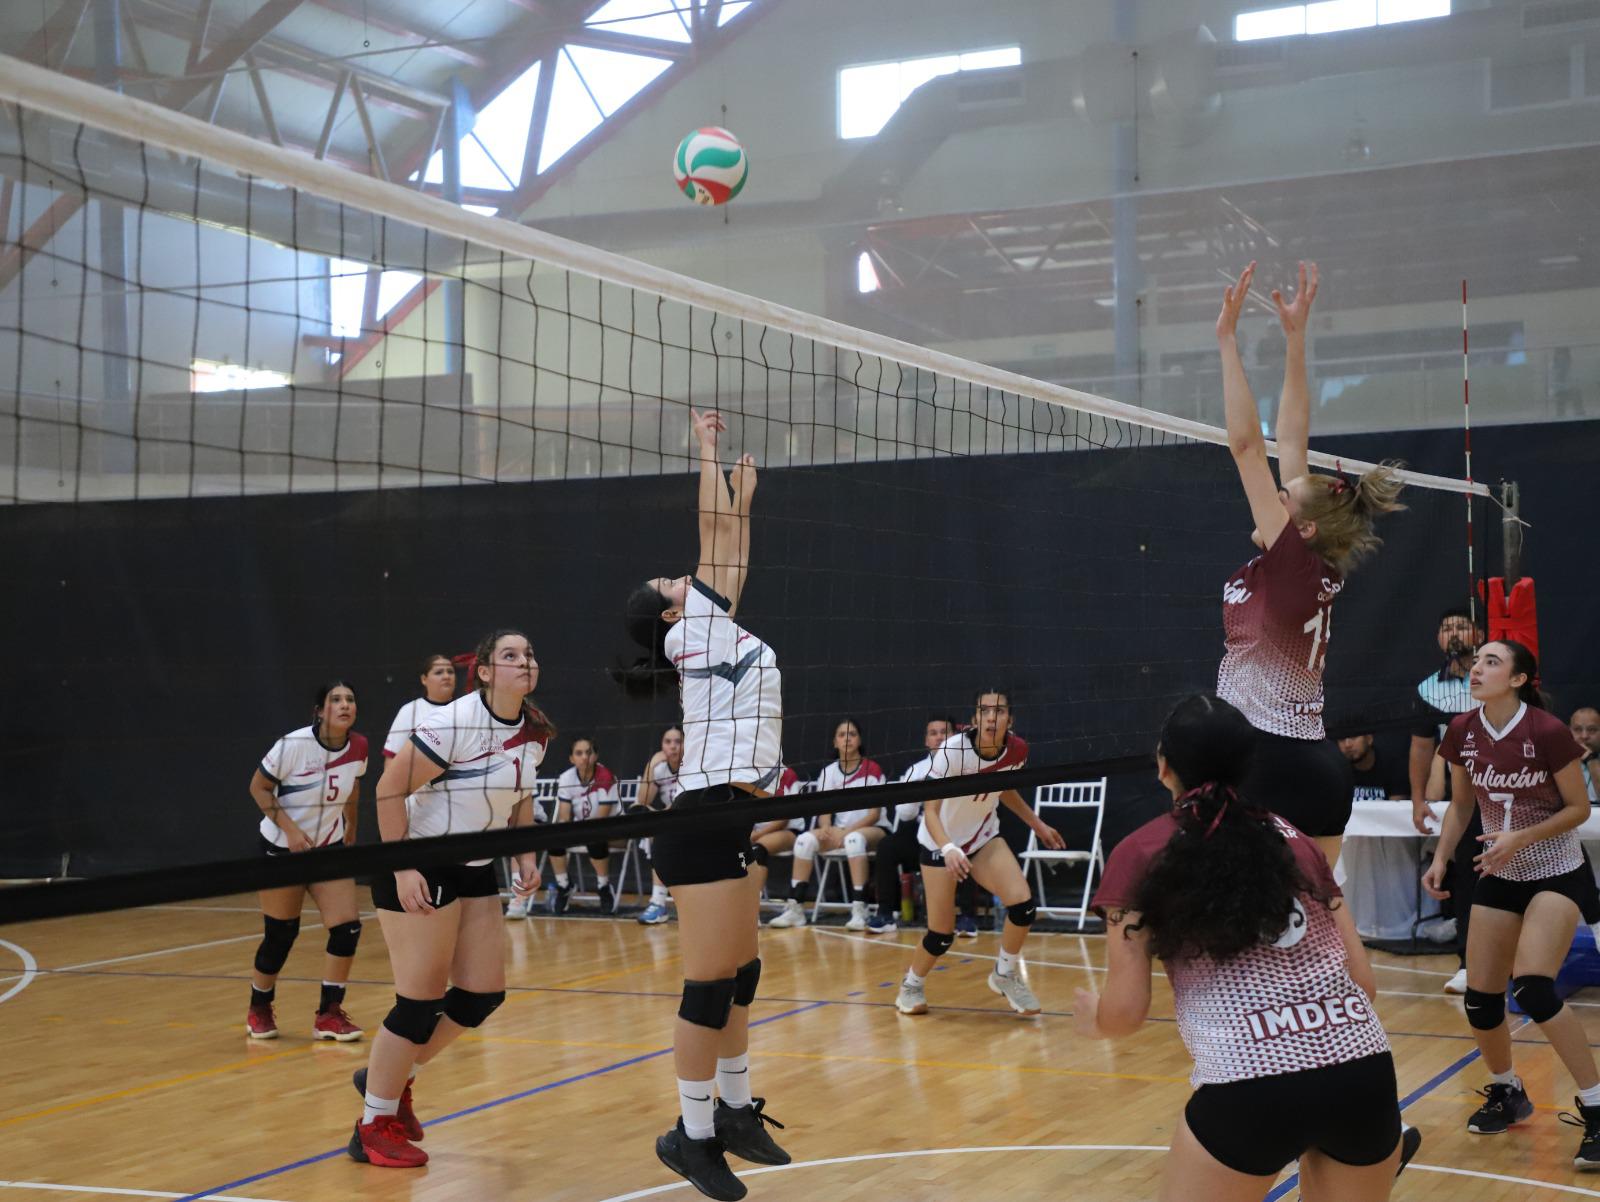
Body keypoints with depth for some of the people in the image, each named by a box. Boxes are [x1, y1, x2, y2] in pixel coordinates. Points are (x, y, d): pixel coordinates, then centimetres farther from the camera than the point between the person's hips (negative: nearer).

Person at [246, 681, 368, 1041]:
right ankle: (258, 1009, 29)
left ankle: (329, 1014, 4)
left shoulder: (358, 747, -9)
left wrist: (350, 831, 19)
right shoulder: (293, 745, -22)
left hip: (329, 849, 4)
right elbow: (258, 787, -13)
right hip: (282, 849, -4)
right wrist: (290, 829, -22)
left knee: (347, 927, -10)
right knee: (281, 934, 4)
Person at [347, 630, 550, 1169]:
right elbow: (389, 789, -20)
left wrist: (526, 856, 4)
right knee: (421, 1002, -6)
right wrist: (401, 868, -22)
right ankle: (374, 1127, 11)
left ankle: (393, 1078, 28)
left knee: (484, 994, 6)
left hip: (475, 870, 8)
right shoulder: (454, 724, -23)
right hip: (420, 868, -8)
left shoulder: (535, 731, 0)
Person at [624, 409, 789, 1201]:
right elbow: (713, 531, 1)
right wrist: (708, 449, 9)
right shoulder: (696, 627, -3)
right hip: (705, 819, -9)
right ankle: (692, 1136, 2)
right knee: (711, 985, -5)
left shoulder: (718, 629, 18)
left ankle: (734, 1110, 25)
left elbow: (734, 548, 28)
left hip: (727, 820, 9)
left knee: (740, 976, 14)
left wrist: (745, 495, 31)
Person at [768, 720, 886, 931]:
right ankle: (795, 908, -21)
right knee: (805, 839, -23)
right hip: (839, 831, 4)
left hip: (873, 829, -4)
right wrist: (826, 828, -20)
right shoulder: (828, 772, 6)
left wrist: (847, 831, -23)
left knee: (854, 838, -39)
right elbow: (824, 812, 3)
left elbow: (874, 813, -10)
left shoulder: (872, 770, -5)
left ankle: (859, 911, -41)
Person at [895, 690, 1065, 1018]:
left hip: (984, 837, 4)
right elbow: (930, 810, -33)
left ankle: (1005, 974, 8)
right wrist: (948, 849, -50)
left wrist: (1038, 825, 11)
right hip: (941, 843, -4)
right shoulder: (952, 751, -30)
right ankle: (912, 985, 27)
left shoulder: (1016, 750, -14)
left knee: (1024, 903, -18)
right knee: (942, 934, -4)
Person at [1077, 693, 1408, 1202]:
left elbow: (1126, 1013, 5)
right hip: (1365, 1072, 4)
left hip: (1251, 1090, -4)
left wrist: (1092, 1020, 27)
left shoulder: (1139, 856, 6)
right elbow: (1364, 981, 18)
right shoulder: (1293, 839, 16)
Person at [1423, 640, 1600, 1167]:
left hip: (1558, 874, -5)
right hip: (1499, 877, 5)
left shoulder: (1548, 732, -21)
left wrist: (1520, 838, -24)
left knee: (1532, 987, -24)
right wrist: (1441, 857, -4)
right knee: (1480, 998, 3)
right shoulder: (1462, 732, -6)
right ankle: (1506, 1093, 30)